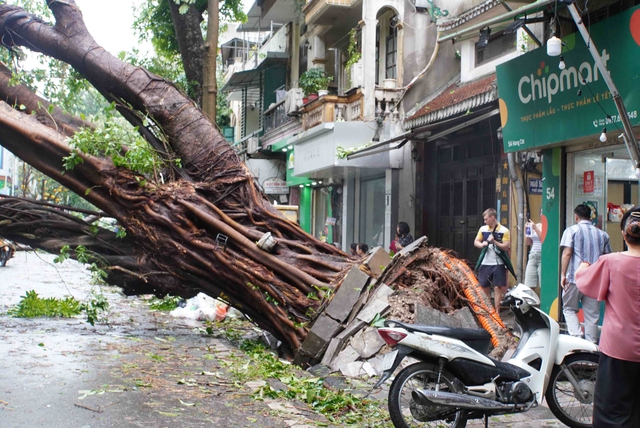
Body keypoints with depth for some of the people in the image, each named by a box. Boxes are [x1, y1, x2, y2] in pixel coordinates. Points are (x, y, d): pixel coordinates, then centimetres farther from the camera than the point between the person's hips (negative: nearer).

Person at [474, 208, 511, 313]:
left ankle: (497, 312, 4)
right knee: (484, 287, 10)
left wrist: (494, 241, -20)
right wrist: (482, 244, -11)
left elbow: (506, 247, -10)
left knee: (497, 288, -2)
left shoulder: (504, 231, -8)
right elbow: (476, 242, 10)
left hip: (498, 264, -4)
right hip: (485, 263, 4)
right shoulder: (483, 229, 4)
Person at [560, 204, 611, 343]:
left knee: (569, 308, 12)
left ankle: (576, 337, -7)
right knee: (592, 314, 9)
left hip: (575, 278, -3)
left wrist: (563, 274, -9)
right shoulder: (602, 234, 12)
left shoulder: (572, 230, -1)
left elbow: (567, 253, -11)